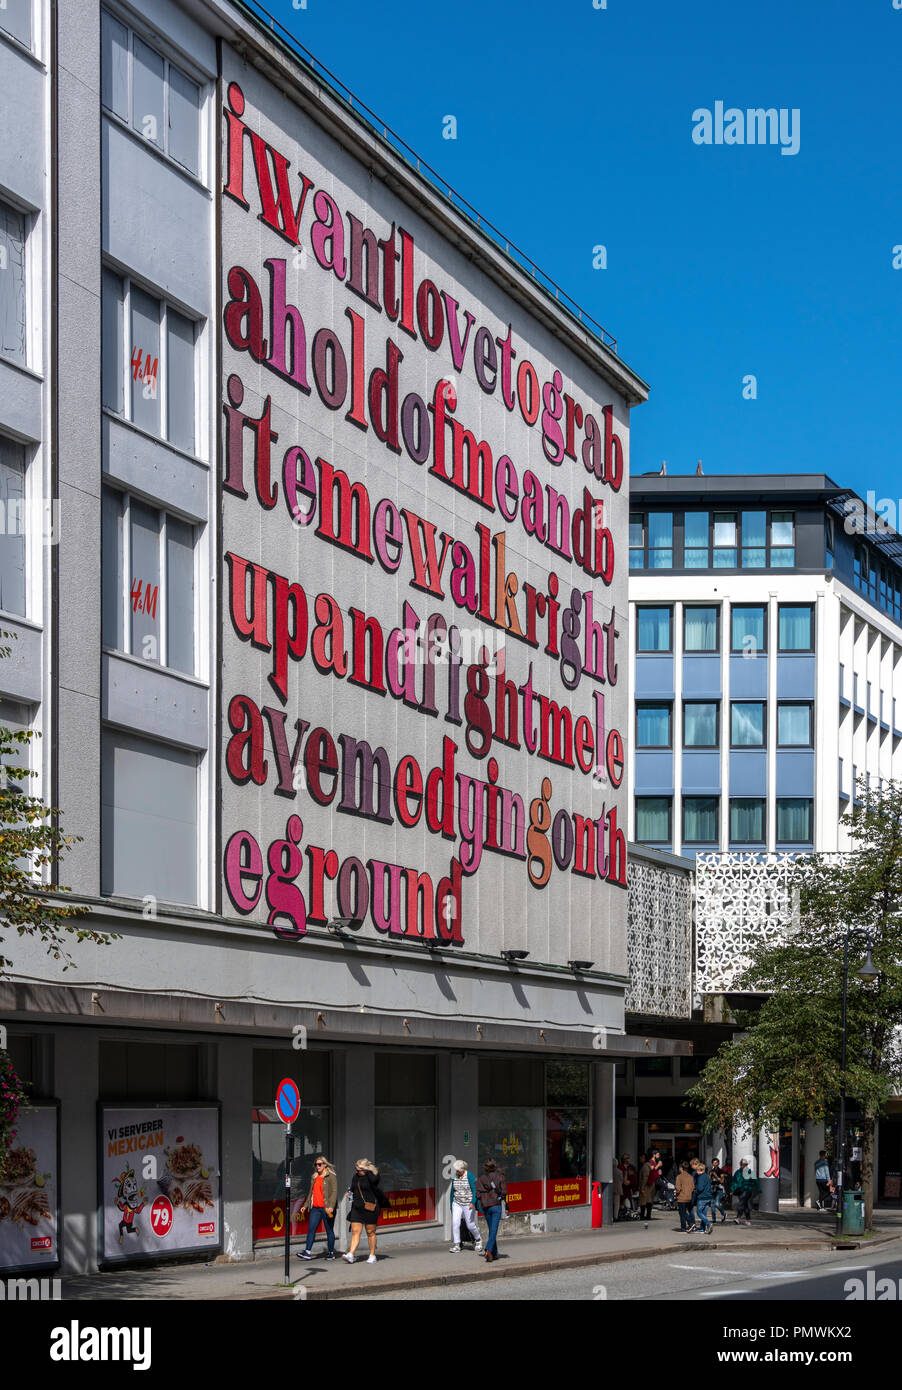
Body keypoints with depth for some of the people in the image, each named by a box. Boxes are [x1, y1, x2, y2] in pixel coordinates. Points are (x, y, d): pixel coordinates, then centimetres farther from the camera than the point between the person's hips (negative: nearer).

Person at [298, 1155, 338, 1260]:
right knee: (311, 1229, -4)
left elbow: (334, 1192, -12)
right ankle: (307, 1252, -8)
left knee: (329, 1230, 3)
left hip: (327, 1208, -6)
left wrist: (331, 1206, -23)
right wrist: (305, 1205, 18)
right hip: (315, 1208, 6)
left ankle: (331, 1253, 12)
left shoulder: (331, 1176, -4)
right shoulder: (315, 1177, 17)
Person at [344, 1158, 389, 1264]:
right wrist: (350, 1193, 7)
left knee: (370, 1232, 2)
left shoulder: (372, 1176, -7)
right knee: (355, 1231, -4)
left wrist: (367, 1170, -17)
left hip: (370, 1207, -5)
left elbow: (373, 1180, -31)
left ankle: (372, 1256, 12)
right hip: (357, 1208, 6)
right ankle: (350, 1255, -13)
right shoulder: (355, 1177, 13)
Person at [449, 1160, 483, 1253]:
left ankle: (478, 1239, 30)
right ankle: (456, 1245, -8)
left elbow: (475, 1190, -14)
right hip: (457, 1204, 4)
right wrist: (451, 1205, 17)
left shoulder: (469, 1176, -11)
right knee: (455, 1223, -10)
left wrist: (473, 1202, -27)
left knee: (470, 1225, 1)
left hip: (468, 1204, -4)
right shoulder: (454, 1177, 5)